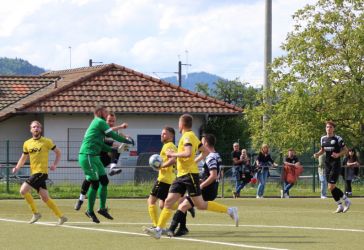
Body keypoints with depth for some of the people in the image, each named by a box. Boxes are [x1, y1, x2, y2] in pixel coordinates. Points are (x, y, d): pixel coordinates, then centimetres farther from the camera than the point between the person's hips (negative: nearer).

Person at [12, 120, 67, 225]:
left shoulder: (46, 142, -1)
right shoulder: (27, 144, 13)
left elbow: (58, 152, 8)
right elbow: (23, 158, 21)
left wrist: (55, 164, -6)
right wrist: (17, 168, 4)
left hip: (41, 172, -6)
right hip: (34, 173, 6)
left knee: (23, 190, -16)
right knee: (45, 198, 6)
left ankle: (35, 213, -2)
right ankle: (61, 217, 15)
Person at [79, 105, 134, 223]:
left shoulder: (96, 123, 22)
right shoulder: (100, 122, -7)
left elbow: (101, 145, 23)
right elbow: (112, 135, -10)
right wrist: (127, 141, 2)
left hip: (94, 157, 10)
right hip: (87, 156, -10)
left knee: (104, 181, 8)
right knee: (95, 183, -5)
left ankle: (102, 208, 15)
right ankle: (90, 211, 5)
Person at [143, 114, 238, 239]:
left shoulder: (187, 136, -11)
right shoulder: (192, 137, 18)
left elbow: (188, 153, -28)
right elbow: (205, 152, 25)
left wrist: (172, 154, -15)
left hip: (189, 174, -10)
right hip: (181, 175, 10)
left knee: (200, 205, -6)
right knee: (168, 202, -1)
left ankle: (230, 211, 4)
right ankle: (158, 230, -8)